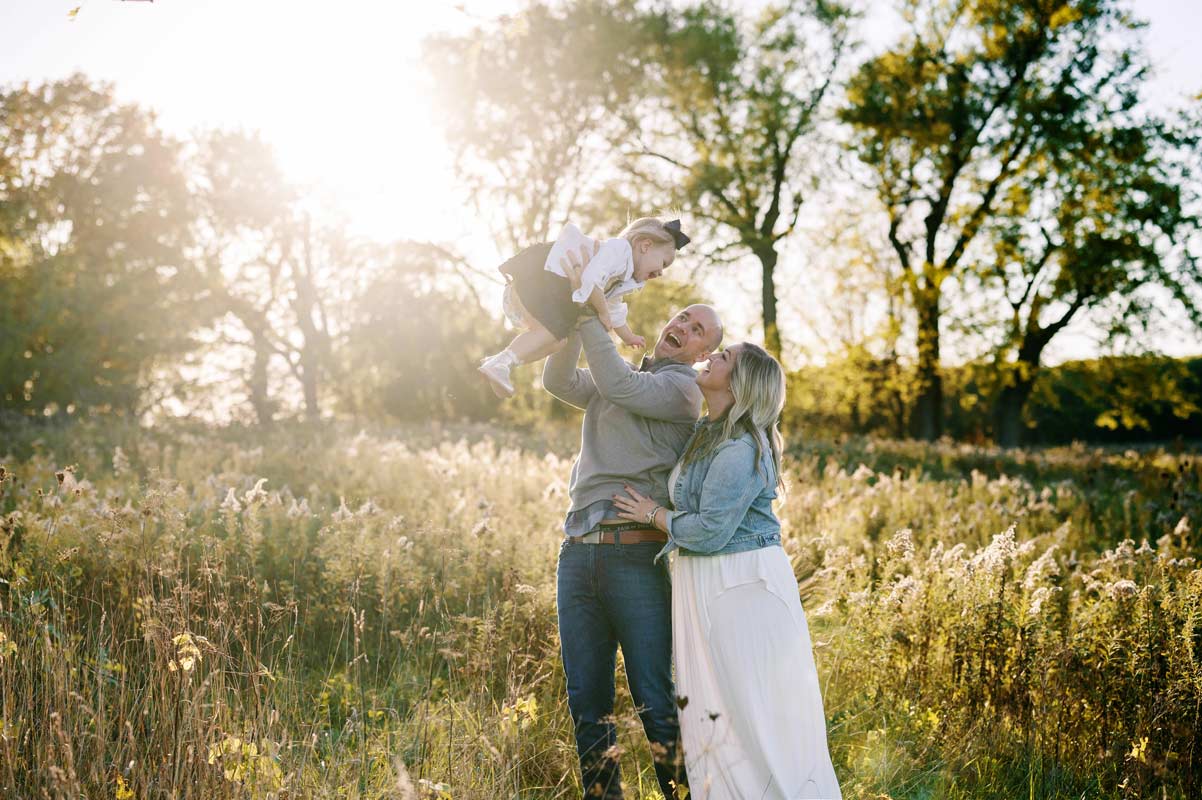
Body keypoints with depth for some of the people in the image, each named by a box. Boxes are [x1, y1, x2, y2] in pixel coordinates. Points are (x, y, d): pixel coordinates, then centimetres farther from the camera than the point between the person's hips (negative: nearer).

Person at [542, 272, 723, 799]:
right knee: (587, 703, 8)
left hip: (637, 556, -6)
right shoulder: (612, 380, 21)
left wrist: (589, 318, -9)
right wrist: (572, 318, -3)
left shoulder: (682, 391, 0)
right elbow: (559, 381, 7)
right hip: (577, 554, 6)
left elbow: (618, 385, -14)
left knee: (655, 702, -7)